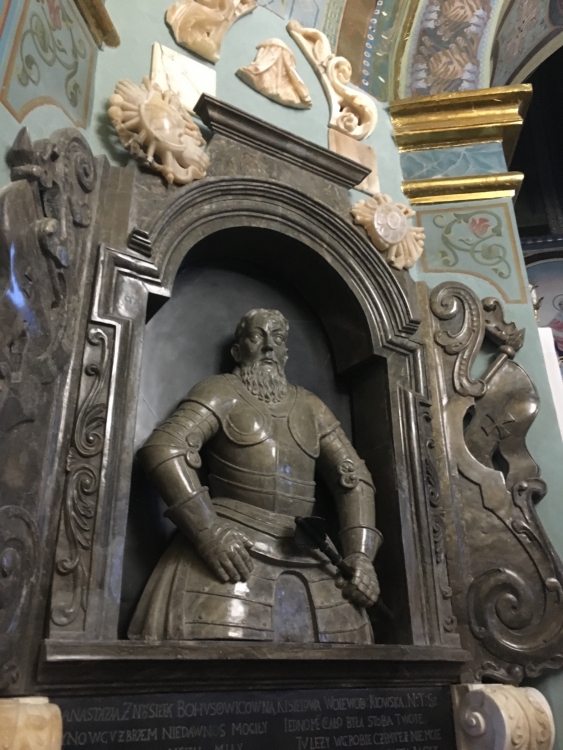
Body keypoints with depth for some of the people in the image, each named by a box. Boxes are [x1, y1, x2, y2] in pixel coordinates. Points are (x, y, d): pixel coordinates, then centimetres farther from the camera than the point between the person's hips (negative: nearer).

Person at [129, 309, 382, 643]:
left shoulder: (311, 406, 17)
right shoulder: (221, 391, 4)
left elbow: (355, 477, 15)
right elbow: (164, 447, -11)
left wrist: (360, 555, 2)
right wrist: (208, 531, -20)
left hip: (306, 556, 4)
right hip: (232, 544, -4)